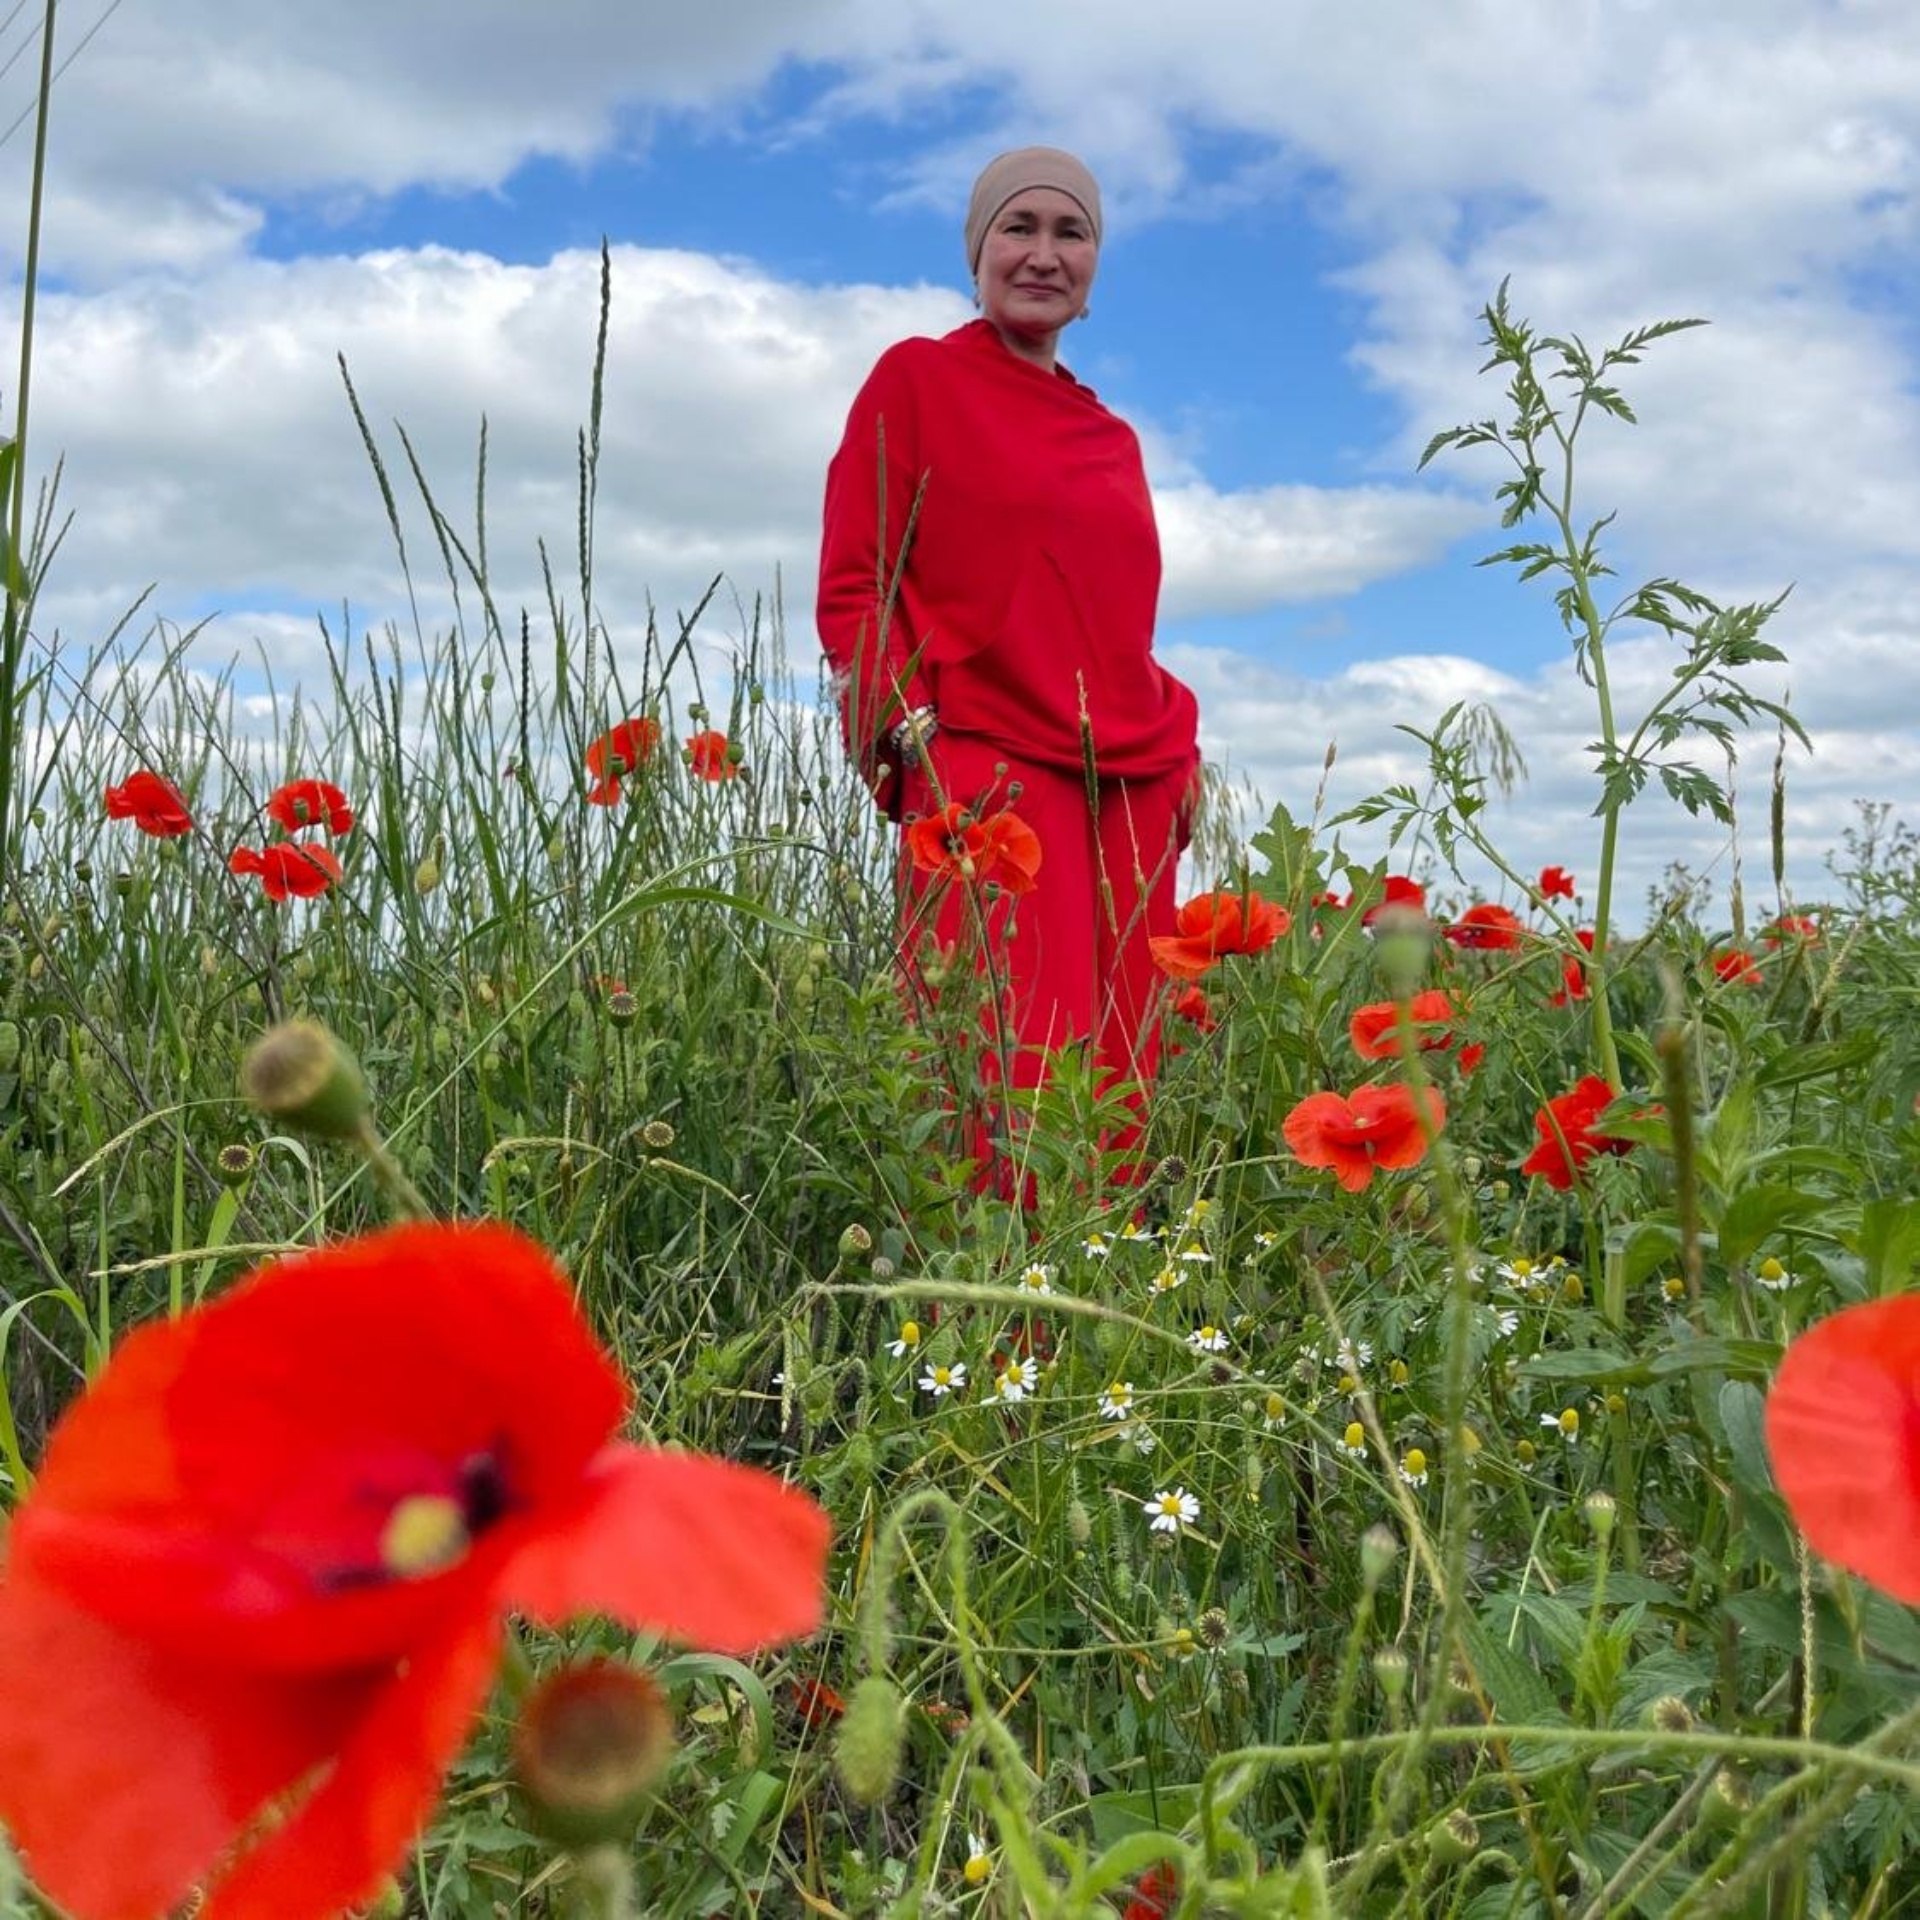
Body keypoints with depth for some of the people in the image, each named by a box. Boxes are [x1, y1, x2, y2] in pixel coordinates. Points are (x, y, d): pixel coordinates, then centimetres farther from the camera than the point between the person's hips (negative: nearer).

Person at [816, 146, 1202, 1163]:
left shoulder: (1113, 437, 23)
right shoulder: (917, 375, 8)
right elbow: (851, 584, 1)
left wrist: (1179, 749, 11)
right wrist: (914, 737, -12)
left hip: (1130, 788, 6)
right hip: (985, 776, -6)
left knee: (1121, 1072, 2)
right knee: (1012, 1070, -15)